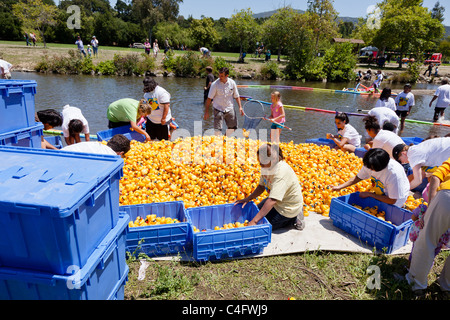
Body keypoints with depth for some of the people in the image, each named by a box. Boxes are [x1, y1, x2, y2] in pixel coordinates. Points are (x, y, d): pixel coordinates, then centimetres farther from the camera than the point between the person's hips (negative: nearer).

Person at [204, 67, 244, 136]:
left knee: (233, 128, 10)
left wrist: (240, 107, 0)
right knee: (217, 130, -8)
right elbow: (209, 98, -7)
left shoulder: (232, 83, -1)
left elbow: (236, 96, 9)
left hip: (230, 109, 4)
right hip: (218, 109, -3)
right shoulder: (215, 84, -10)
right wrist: (207, 111, -9)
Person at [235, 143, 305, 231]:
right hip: (277, 200, 9)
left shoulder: (281, 173, -34)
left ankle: (293, 219, 2)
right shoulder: (268, 167, -6)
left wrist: (254, 221, -40)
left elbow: (272, 201, -39)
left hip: (288, 208, -9)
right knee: (256, 212, 19)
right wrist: (248, 199, -9)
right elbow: (261, 186, 5)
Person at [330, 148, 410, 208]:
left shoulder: (394, 173, -37)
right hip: (385, 191, 7)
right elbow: (357, 178, -2)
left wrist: (369, 194, -21)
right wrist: (339, 187, -11)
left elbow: (392, 201, -26)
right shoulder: (370, 164, -19)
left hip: (398, 198, -7)